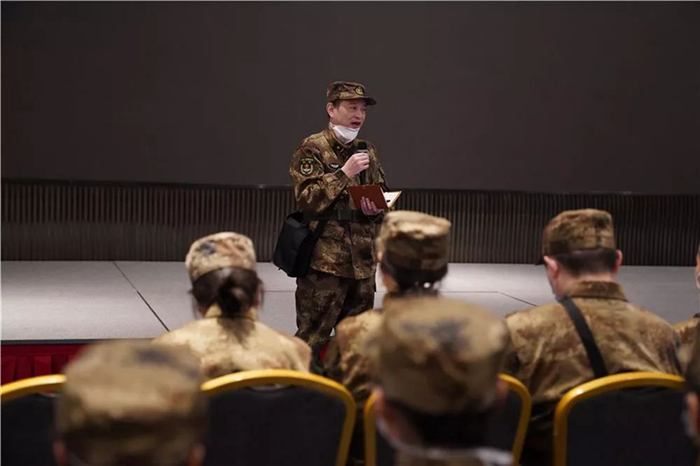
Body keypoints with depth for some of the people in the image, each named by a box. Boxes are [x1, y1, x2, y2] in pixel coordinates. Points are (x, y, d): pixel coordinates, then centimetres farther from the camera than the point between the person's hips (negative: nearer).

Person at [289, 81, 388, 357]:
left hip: (362, 259, 6)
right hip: (324, 259, -6)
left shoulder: (368, 150, 14)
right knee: (312, 338, -5)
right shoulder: (311, 149, -5)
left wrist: (376, 209, -3)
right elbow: (307, 199, -15)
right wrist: (344, 173, -19)